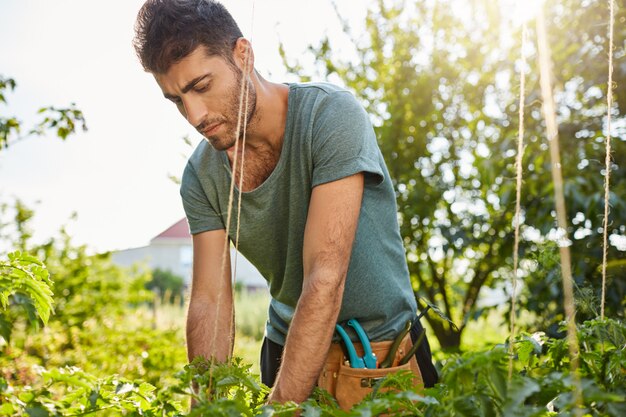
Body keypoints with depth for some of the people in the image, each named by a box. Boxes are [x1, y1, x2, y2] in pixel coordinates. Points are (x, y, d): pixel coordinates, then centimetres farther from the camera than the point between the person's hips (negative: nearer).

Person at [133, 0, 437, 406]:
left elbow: (324, 280, -30)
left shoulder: (332, 116, -24)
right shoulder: (201, 175, -7)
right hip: (287, 350, 4)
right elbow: (209, 302, -9)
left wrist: (279, 408, -33)